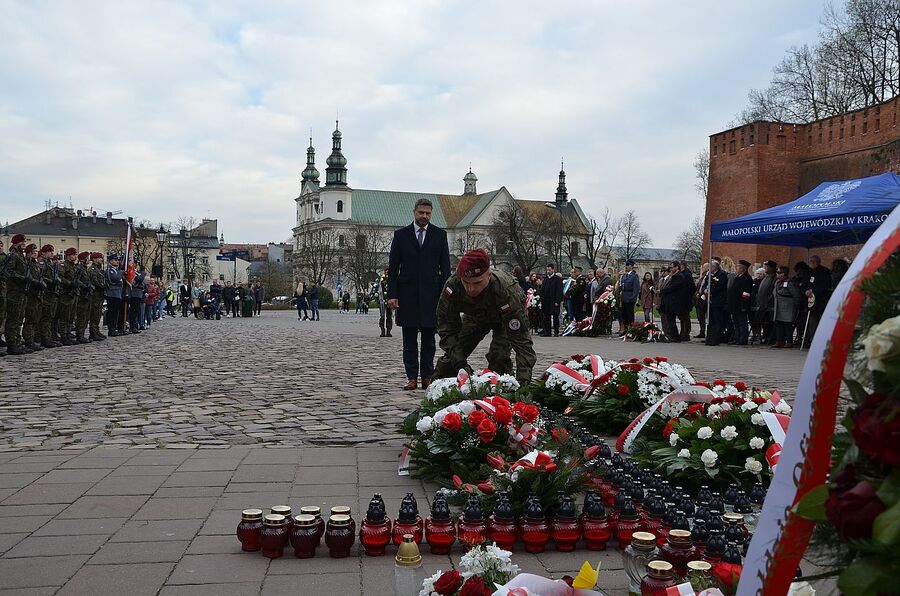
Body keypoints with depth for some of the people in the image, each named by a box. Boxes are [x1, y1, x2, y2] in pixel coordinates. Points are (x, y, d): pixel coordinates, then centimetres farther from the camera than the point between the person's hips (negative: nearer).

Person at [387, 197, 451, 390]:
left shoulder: (439, 235, 8)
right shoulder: (401, 235, 6)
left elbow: (445, 266, 6)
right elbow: (393, 267, 4)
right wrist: (392, 294, -4)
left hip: (431, 293, 0)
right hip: (407, 293, 0)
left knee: (429, 339, 4)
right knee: (409, 340, 4)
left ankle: (427, 377, 9)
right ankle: (411, 377, 8)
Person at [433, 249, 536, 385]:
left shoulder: (506, 292, -46)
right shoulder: (452, 286, -37)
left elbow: (521, 339, -44)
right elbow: (448, 329, -27)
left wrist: (523, 379, -53)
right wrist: (459, 362, -39)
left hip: (505, 317, -3)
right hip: (474, 316, 3)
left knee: (499, 357, -27)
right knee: (451, 356, 0)